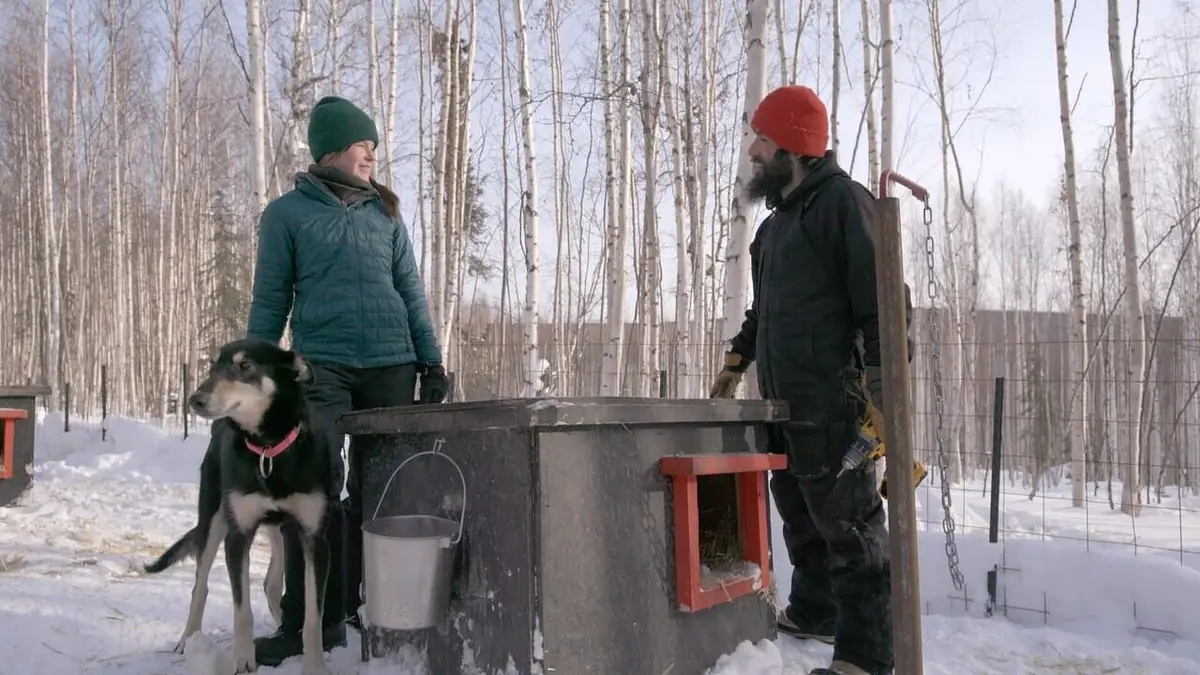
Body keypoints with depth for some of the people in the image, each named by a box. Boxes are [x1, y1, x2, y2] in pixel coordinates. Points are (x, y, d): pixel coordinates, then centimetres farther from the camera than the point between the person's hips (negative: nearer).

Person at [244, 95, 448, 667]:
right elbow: (269, 299, 5)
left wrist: (431, 361, 8)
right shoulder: (286, 214, 5)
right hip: (321, 366, -3)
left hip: (391, 366, 3)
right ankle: (310, 620, 2)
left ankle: (366, 606, 19)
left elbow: (411, 291, 14)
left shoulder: (384, 212, 14)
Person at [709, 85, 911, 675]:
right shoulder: (779, 217, 20)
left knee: (847, 523, -5)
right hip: (784, 400, 9)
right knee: (800, 514, 18)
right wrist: (737, 360, 26)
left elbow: (883, 301, -15)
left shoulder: (843, 201, -8)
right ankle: (812, 613, 34)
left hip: (831, 401, -9)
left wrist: (882, 388, -21)